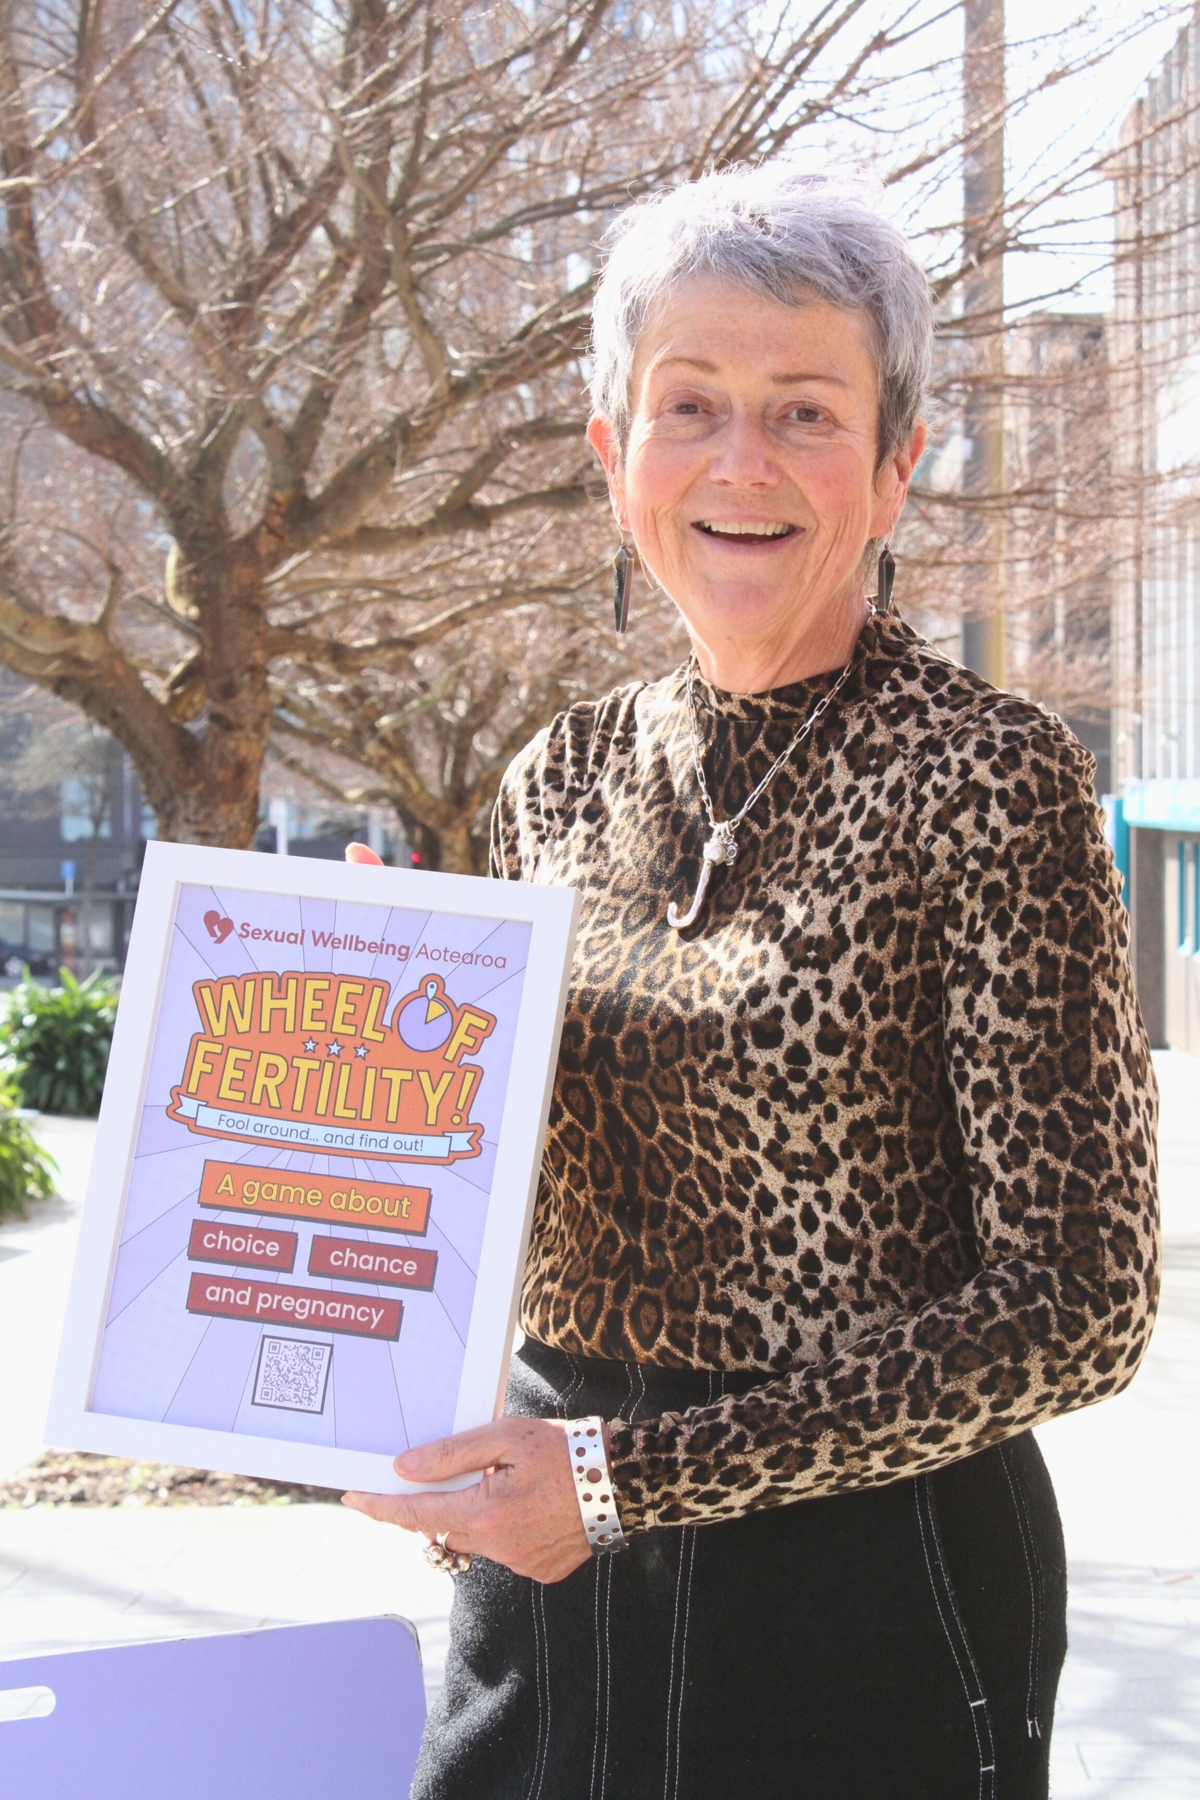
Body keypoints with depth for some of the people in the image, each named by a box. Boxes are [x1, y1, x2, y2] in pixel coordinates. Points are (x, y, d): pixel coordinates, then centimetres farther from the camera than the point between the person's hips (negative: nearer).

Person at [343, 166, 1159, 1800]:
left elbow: (1076, 1308, -16)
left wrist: (629, 1476, -18)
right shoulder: (564, 778, 4)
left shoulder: (987, 776, -13)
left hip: (863, 1589, -5)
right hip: (545, 1566, 5)